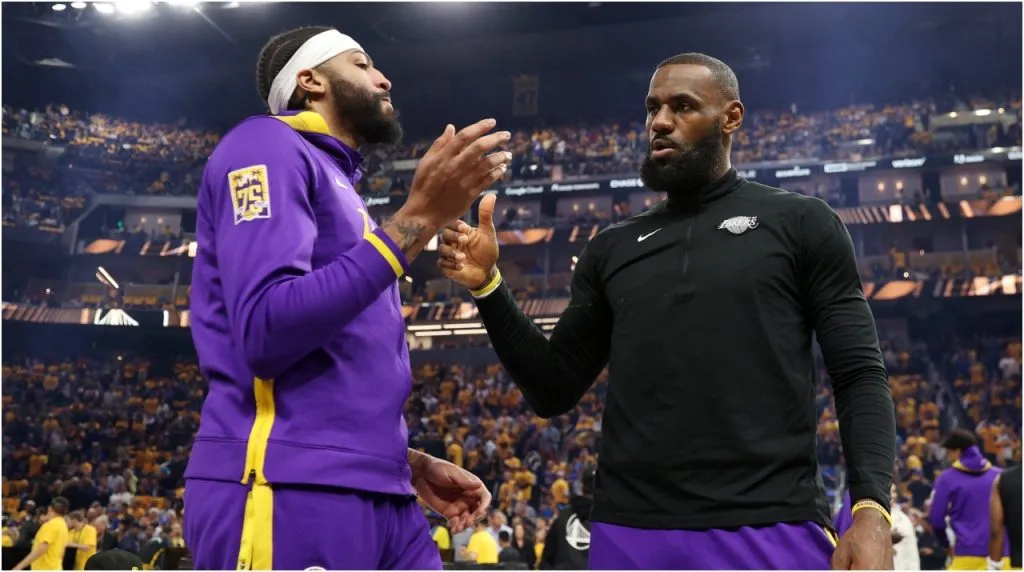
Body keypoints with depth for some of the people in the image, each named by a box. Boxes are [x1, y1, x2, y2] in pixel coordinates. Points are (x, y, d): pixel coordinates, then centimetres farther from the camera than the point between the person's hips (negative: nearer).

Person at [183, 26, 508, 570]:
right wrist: (418, 216, -19)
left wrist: (412, 466, 18)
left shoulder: (333, 181, 24)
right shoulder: (269, 146, -3)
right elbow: (266, 332, -19)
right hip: (290, 495, -9)